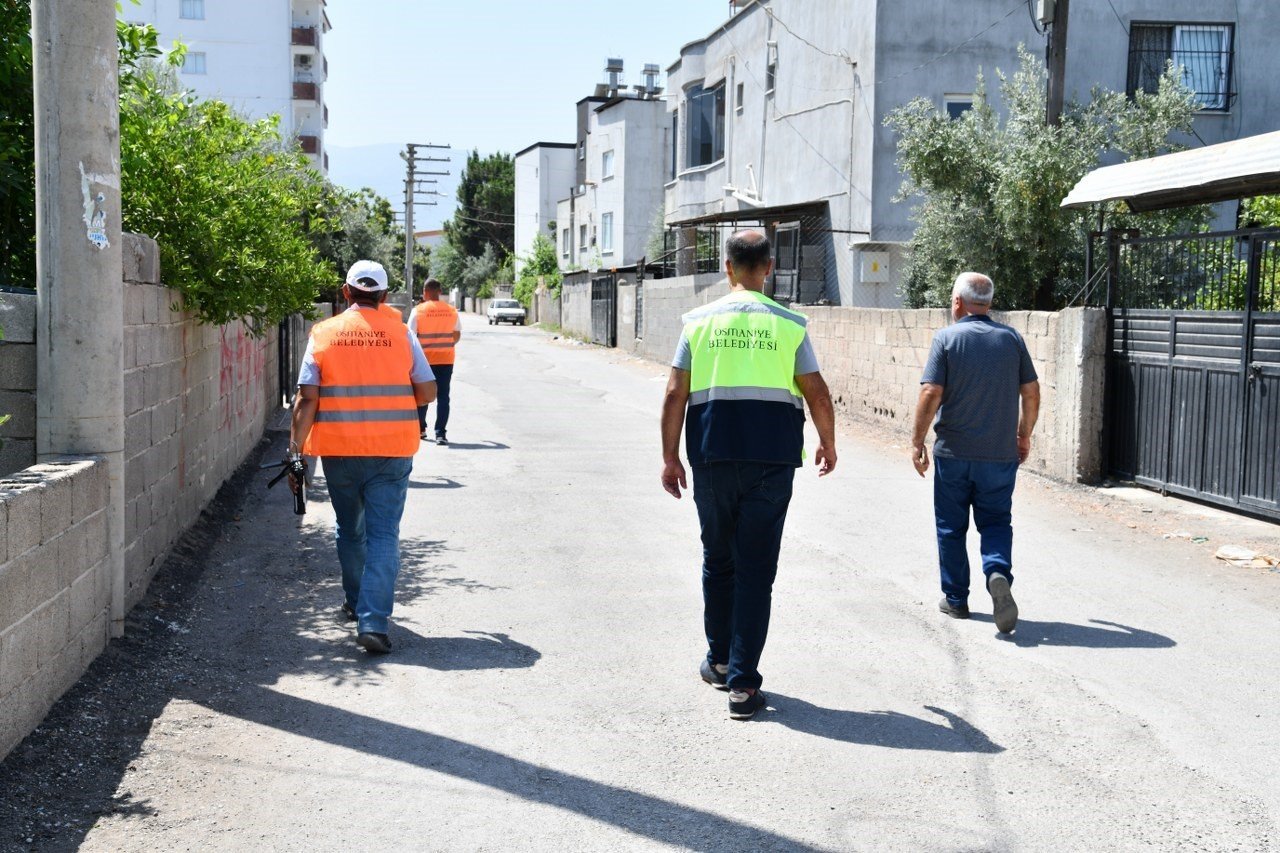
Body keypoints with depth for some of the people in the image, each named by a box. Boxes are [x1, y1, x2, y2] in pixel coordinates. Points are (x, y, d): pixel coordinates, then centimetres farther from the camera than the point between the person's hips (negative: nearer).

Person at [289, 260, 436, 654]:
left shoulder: (323, 334, 1)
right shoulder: (400, 334, 0)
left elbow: (308, 398, -5)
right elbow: (427, 391, 2)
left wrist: (295, 447, -1)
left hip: (338, 451, 2)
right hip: (391, 450, -1)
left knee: (350, 531, 20)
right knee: (383, 535, -1)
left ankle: (356, 604, 37)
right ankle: (373, 621, -12)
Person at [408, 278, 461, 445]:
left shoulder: (418, 310, -8)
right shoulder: (452, 311, 1)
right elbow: (457, 335, 9)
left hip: (425, 360, -1)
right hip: (446, 360, 1)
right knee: (443, 397, 2)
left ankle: (420, 429, 26)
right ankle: (440, 433, -5)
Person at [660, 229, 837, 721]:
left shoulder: (700, 321, 2)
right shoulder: (789, 324, 0)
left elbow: (675, 394, 0)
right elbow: (817, 394, 2)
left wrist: (670, 456, 8)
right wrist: (828, 444, 18)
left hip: (712, 456, 1)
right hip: (772, 458, -1)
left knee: (717, 559, 18)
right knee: (756, 568, 1)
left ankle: (720, 661, 31)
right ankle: (743, 683, 0)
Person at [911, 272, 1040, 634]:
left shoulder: (947, 338, -6)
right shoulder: (1011, 339, 3)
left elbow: (930, 394, -13)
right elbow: (1031, 393, 5)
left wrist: (917, 441, -4)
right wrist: (1024, 435, 19)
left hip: (953, 451, -2)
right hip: (1000, 453, 2)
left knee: (951, 527, 11)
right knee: (996, 521, 10)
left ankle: (955, 598, 18)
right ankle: (999, 572, -17)